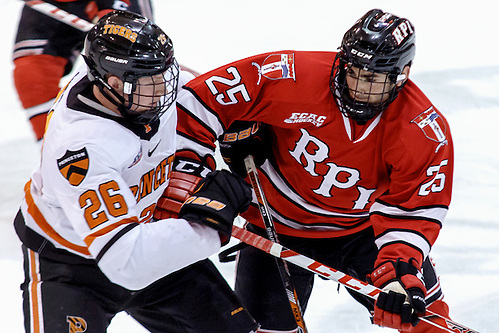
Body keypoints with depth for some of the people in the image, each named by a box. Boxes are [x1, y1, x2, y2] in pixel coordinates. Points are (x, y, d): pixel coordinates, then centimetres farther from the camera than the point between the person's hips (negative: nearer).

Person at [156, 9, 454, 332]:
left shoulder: (427, 133, -21)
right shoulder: (294, 76, -27)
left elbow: (411, 212, -18)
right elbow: (200, 102, -22)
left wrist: (398, 273, -35)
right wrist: (180, 184, -22)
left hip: (361, 229, 1)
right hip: (278, 226, -1)